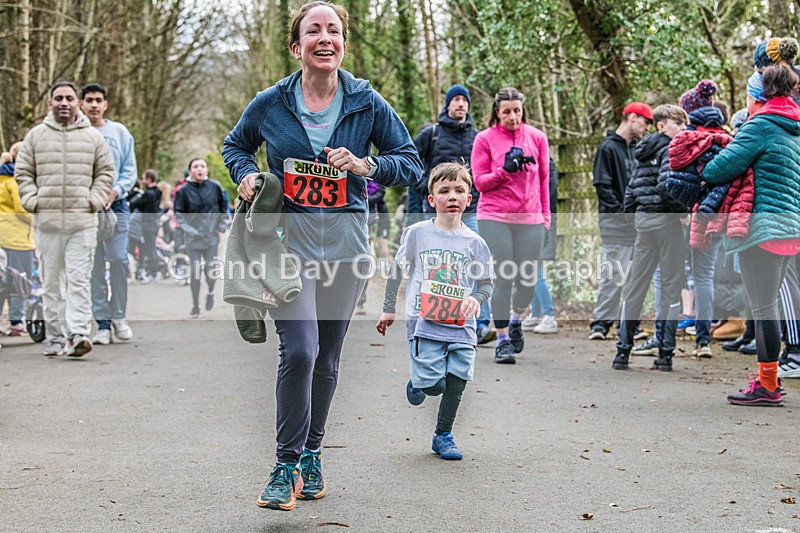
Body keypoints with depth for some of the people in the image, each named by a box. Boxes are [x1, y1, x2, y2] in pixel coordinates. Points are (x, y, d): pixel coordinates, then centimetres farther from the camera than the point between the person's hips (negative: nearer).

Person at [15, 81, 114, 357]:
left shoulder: (93, 136, 8)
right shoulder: (36, 135, 9)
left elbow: (106, 171, 12)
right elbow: (23, 172, 13)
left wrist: (95, 200, 0)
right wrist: (32, 201, 0)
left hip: (82, 222, -1)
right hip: (46, 221, 2)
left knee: (79, 279, -8)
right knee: (51, 282, 5)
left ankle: (78, 333, -12)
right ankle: (56, 337, 12)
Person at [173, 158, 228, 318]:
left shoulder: (214, 187, -2)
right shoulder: (184, 190, -6)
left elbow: (224, 207, 12)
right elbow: (178, 214, -2)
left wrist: (222, 225, 4)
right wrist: (189, 230, -13)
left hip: (212, 237, 1)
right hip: (193, 238, -1)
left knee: (211, 270, -2)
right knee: (194, 272, 2)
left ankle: (210, 292, 30)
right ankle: (195, 306, 16)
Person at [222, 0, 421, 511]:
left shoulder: (367, 103, 0)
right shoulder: (271, 104, 0)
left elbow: (411, 163, 4)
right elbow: (235, 145, 19)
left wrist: (365, 165, -14)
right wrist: (246, 174, -2)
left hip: (345, 244, 2)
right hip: (289, 240, -2)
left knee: (327, 358, 10)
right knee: (299, 350, -16)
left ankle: (312, 454, 30)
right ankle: (287, 467, -2)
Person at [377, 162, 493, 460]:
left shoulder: (474, 242, 4)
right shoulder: (417, 233, 1)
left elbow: (486, 283, 10)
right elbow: (397, 270, 10)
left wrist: (475, 298, -12)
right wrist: (388, 309, 12)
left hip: (460, 326, 2)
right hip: (424, 322, -2)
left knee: (456, 382, 3)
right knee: (433, 385, -9)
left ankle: (443, 435, 23)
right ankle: (418, 382, 27)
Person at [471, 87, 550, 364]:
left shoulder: (537, 138, 8)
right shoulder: (485, 139, 2)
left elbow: (544, 179, 14)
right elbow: (480, 182, 1)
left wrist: (545, 215, 13)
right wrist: (505, 170, -14)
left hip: (530, 219, 2)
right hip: (494, 219, -2)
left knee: (527, 279, 4)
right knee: (502, 279, -4)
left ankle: (516, 320, 34)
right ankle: (502, 339, 6)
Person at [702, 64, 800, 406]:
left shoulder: (761, 125, -9)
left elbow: (728, 164, -15)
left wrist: (704, 175, 6)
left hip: (764, 224, -9)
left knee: (762, 306, -6)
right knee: (766, 304, 16)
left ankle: (767, 387, -3)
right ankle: (768, 378, 22)